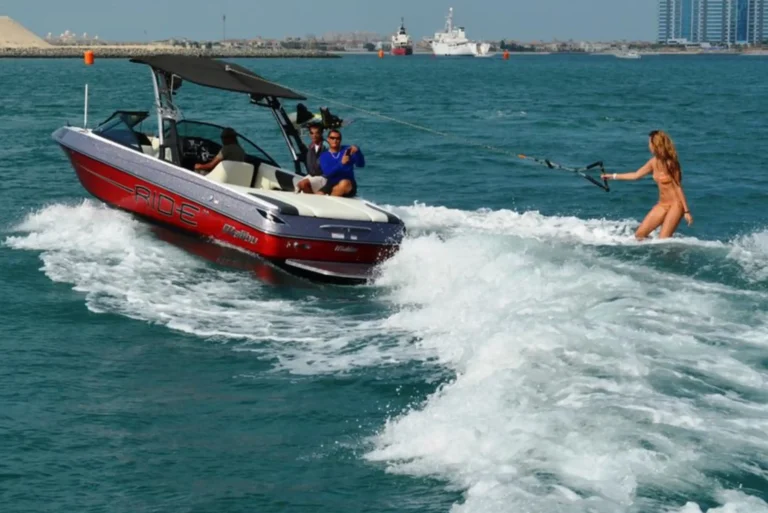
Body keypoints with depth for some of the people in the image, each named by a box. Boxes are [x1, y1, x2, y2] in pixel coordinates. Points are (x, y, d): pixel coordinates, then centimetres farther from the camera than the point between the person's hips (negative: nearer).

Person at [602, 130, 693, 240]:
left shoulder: (670, 164, -17)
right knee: (639, 235, 4)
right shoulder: (654, 162, 5)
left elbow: (678, 187, -15)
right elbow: (636, 175, 16)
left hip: (675, 205, -8)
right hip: (662, 205, 8)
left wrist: (686, 211, -16)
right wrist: (613, 176, 20)